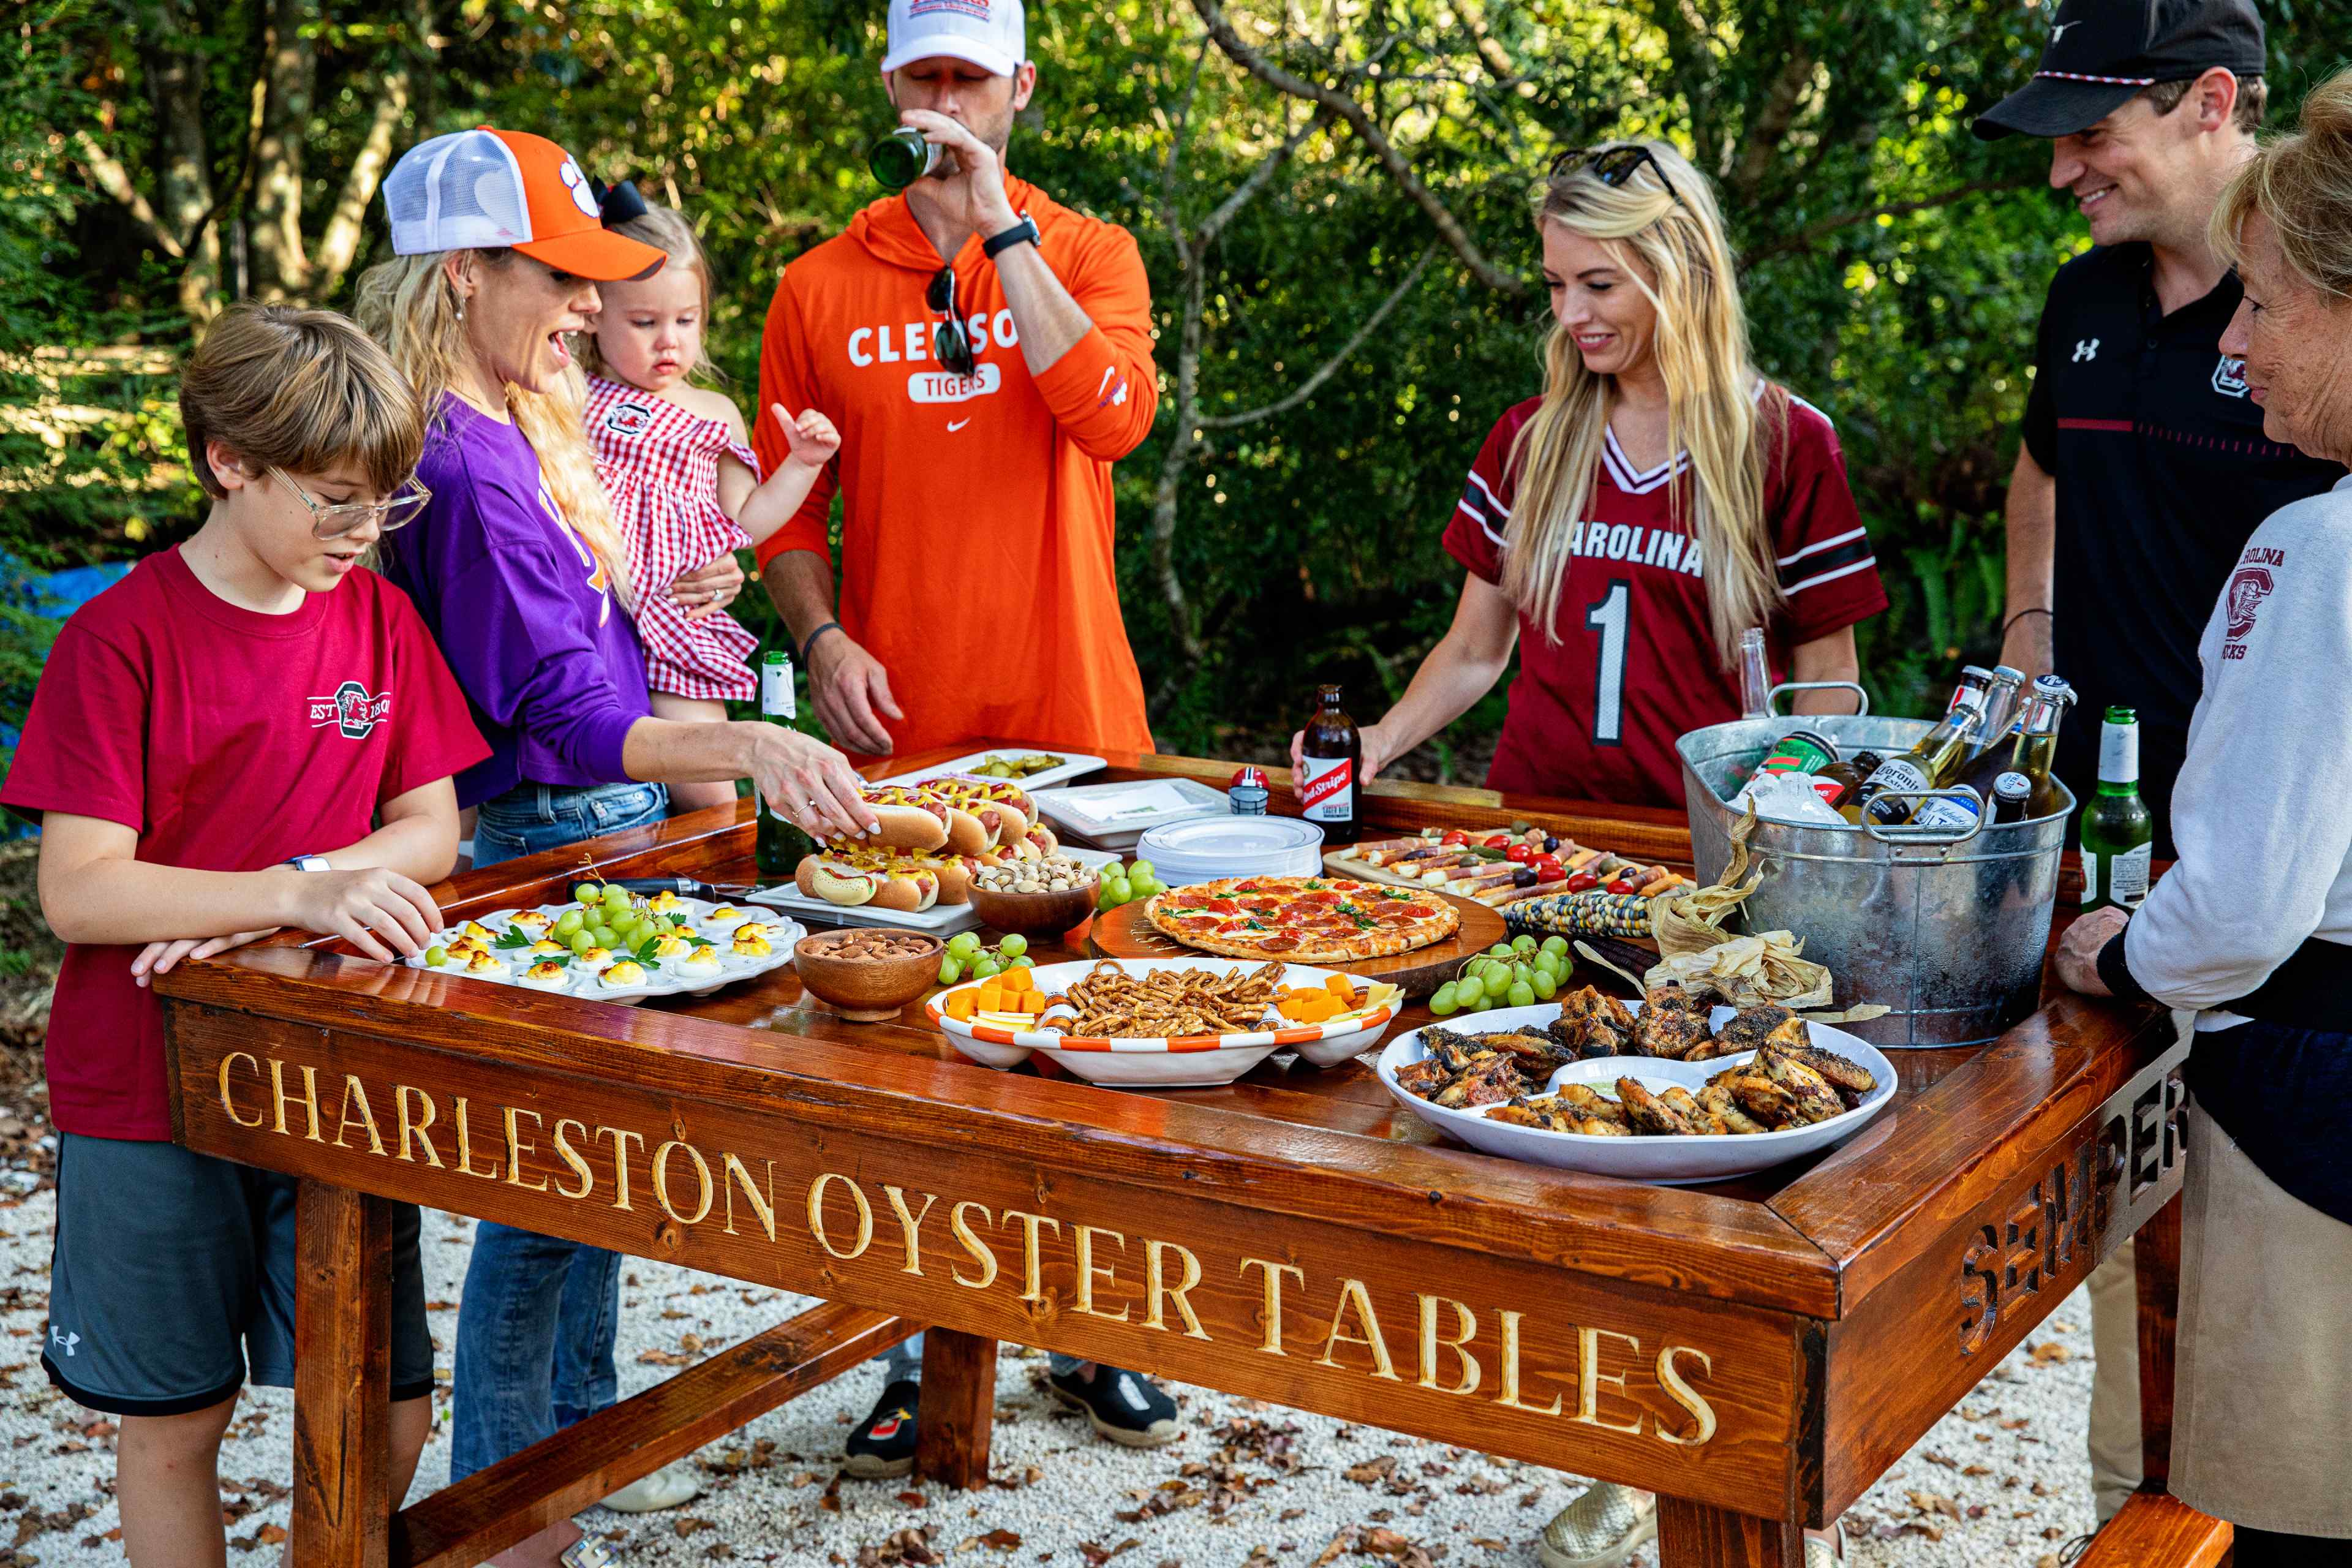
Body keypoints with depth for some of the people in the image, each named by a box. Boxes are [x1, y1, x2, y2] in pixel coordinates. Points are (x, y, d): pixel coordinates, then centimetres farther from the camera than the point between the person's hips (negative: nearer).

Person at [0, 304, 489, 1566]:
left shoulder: (379, 619, 3)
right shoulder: (120, 640, -11)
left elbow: (429, 833, 2)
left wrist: (287, 898, -16)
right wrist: (300, 892, -29)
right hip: (149, 1095, -3)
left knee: (387, 1409, 6)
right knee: (173, 1418, 10)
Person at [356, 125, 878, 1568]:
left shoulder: (520, 427, 9)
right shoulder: (466, 468, -22)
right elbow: (553, 719, -26)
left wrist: (693, 774, 21)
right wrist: (743, 747, -36)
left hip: (608, 828, 10)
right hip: (537, 849, -10)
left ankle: (582, 1433, 35)